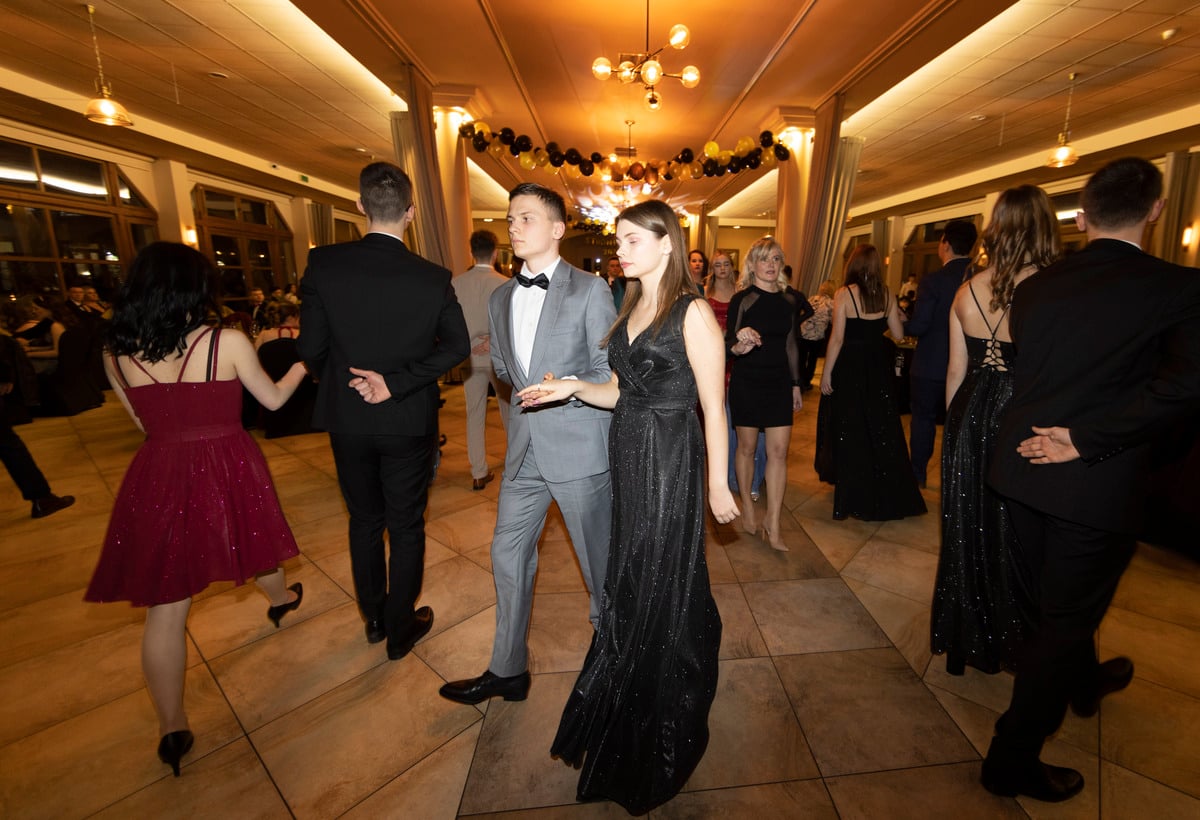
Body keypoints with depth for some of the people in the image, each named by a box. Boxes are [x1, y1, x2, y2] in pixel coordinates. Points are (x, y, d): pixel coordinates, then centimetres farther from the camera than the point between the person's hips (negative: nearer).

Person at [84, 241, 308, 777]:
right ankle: (281, 599, 58)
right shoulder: (227, 342, -13)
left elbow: (144, 422, 10)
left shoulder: (118, 355, -2)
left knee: (165, 607, 9)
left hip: (158, 477, 2)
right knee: (254, 546, 29)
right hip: (227, 470, -2)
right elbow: (273, 399, 0)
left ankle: (172, 730, 20)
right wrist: (302, 364, 16)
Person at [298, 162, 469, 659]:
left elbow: (311, 348, -8)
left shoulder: (323, 264, -10)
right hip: (408, 422, -1)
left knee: (364, 521, 21)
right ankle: (400, 630, 30)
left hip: (347, 419, 2)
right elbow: (457, 345, -12)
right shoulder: (433, 278, -11)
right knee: (406, 527, 14)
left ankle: (374, 618, 40)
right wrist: (398, 382, -12)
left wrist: (341, 383, 11)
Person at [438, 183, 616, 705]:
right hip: (524, 448, 6)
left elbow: (610, 372, -8)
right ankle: (507, 671, 33)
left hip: (579, 446, -5)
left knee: (598, 560, 9)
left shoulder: (590, 290, -5)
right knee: (509, 555, 13)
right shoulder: (500, 298, 13)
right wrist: (529, 391, 6)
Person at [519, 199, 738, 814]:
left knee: (660, 588, 8)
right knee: (633, 583, 19)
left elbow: (713, 407, -12)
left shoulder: (693, 313, -12)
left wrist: (717, 485, -9)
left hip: (670, 463, -7)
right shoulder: (631, 308, 10)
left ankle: (665, 731, 36)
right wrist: (574, 388, -5)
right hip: (627, 460, 7)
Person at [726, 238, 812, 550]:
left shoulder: (791, 299, 6)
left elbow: (792, 344, 14)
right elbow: (729, 343, -10)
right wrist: (740, 346, -34)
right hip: (746, 381, -3)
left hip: (779, 381, 3)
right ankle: (747, 507, 28)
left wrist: (795, 384, 15)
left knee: (779, 451, -1)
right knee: (746, 446, 7)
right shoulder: (742, 298, -5)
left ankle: (773, 522, 8)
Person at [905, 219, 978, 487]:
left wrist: (902, 325, 1)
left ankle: (918, 473, 20)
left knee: (923, 417, 11)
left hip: (931, 364, -4)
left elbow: (918, 326, -20)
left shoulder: (932, 280, -18)